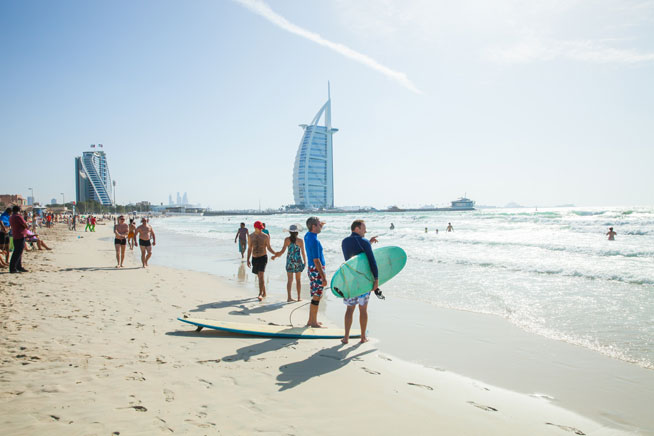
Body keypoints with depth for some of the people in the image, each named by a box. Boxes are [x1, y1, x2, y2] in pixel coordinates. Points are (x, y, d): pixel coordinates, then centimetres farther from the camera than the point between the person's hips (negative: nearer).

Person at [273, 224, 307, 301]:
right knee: (298, 280, 10)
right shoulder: (300, 241, -9)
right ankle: (299, 297, 12)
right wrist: (305, 262, 9)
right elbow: (303, 253, -4)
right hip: (298, 261, -1)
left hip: (290, 261, 1)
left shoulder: (287, 240, -6)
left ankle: (289, 297, 2)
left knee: (289, 280, 6)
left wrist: (275, 256, 10)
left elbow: (283, 251, -5)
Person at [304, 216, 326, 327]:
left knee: (316, 296, 17)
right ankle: (314, 322, 5)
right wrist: (323, 277, -20)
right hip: (316, 270, -10)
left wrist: (320, 226, 18)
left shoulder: (307, 236, 7)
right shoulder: (314, 241, -21)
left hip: (311, 269, 10)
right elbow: (316, 261, -22)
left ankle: (311, 320, 23)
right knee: (316, 297, -2)